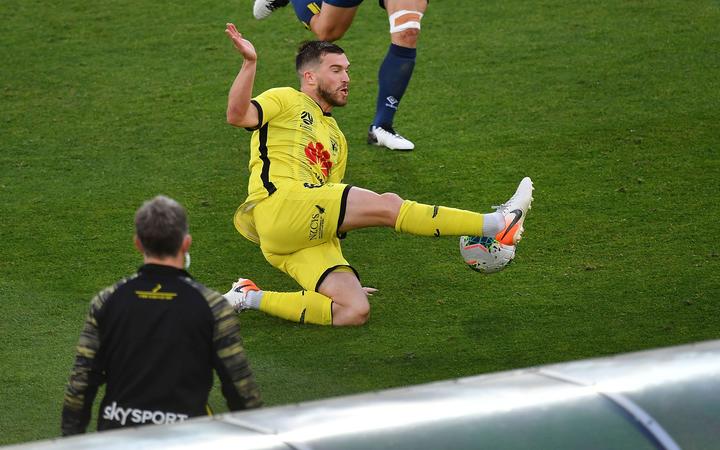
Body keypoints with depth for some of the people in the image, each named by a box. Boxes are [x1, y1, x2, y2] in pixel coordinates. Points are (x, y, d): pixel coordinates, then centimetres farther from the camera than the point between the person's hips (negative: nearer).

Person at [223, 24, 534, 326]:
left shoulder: (336, 139, 34)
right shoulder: (285, 101, 13)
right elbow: (237, 116, -9)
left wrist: (343, 278, 26)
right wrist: (249, 63, -23)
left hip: (312, 242, 8)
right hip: (278, 203, -7)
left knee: (354, 312, -16)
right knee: (387, 205, -20)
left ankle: (251, 298, -5)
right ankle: (496, 224, -19)